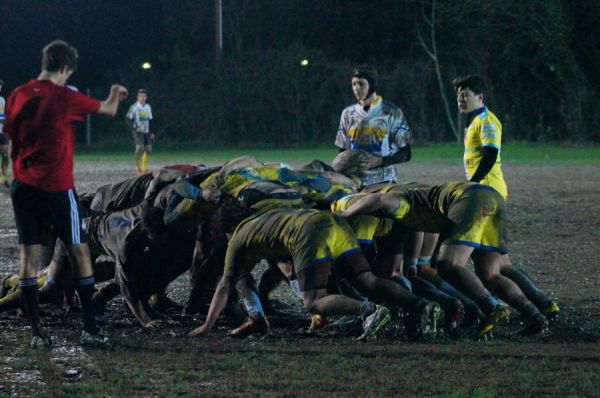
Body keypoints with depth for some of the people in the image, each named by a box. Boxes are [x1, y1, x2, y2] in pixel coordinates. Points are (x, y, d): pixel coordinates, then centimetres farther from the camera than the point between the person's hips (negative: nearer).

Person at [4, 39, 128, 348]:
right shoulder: (64, 98, -9)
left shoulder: (16, 97, 5)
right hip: (56, 186, -5)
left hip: (23, 186, 5)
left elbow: (11, 145, 11)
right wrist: (115, 95, 24)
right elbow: (108, 110, 2)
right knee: (79, 252, 4)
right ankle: (90, 328, 2)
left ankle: (36, 331, 2)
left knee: (29, 254, 4)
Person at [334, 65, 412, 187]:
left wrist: (379, 161, -13)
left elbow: (405, 154, 1)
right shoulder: (348, 113, 13)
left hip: (384, 182, -3)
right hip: (355, 183, 3)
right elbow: (343, 151, 19)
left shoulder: (391, 112, 0)